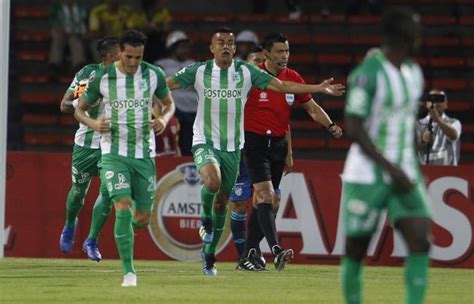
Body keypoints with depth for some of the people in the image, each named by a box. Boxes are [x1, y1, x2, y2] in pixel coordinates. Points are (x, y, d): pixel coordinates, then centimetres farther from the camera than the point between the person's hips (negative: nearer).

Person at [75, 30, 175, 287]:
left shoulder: (154, 75, -2)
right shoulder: (102, 78, -6)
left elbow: (169, 104, 14)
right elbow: (79, 109, 6)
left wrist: (164, 119, -10)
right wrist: (93, 124, -16)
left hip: (144, 154, 3)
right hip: (114, 153, -2)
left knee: (142, 218, 4)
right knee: (123, 208, -19)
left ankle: (125, 229, 43)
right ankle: (129, 273, -14)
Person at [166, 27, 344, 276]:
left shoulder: (246, 72, -1)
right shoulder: (198, 71, -5)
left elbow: (282, 86, 1)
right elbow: (165, 84, 0)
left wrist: (320, 88, -5)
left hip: (233, 147, 3)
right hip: (205, 142, -3)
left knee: (222, 202, 8)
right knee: (212, 181, -32)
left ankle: (209, 256, 23)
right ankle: (206, 219, 0)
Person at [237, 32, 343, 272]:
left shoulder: (293, 78, 5)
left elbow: (312, 108, 11)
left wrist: (331, 126, -5)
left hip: (278, 144, 5)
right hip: (255, 142, -5)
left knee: (263, 202, 7)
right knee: (266, 196, -18)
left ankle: (249, 255, 15)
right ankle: (276, 251, -29)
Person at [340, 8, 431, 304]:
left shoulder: (414, 73, 11)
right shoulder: (368, 74, -14)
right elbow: (354, 128, -18)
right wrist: (390, 168, -22)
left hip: (403, 175, 6)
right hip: (367, 176, -6)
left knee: (421, 240, -12)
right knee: (356, 250, 3)